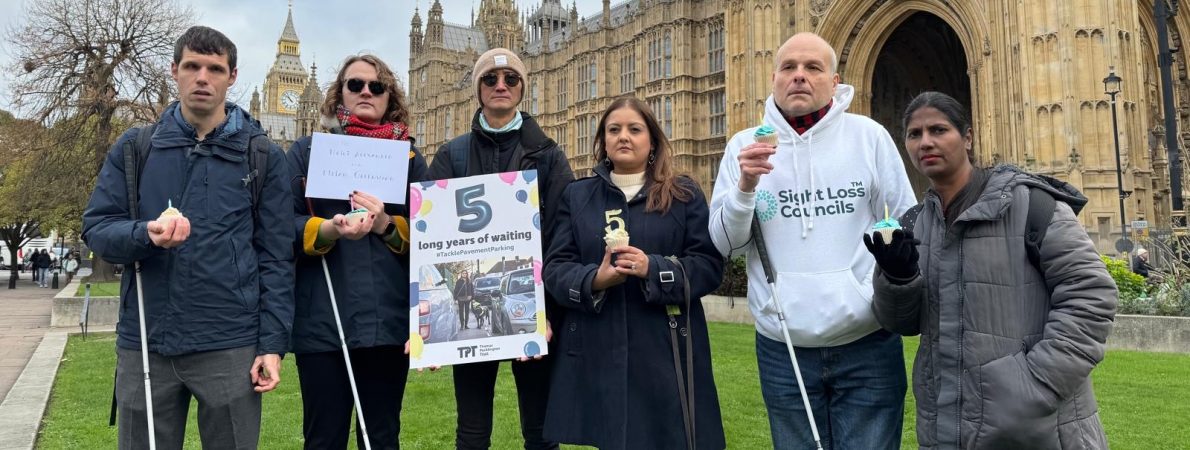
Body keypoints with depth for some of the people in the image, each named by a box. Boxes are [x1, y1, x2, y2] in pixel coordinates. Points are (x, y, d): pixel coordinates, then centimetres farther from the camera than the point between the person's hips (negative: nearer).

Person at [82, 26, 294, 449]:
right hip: (144, 343, 2)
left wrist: (273, 344, -6)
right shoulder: (132, 148, 7)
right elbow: (96, 228, 3)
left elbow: (276, 257, 0)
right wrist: (145, 235, -19)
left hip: (230, 346, -1)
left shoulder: (263, 157, 2)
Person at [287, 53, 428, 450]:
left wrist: (386, 224, -12)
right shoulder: (307, 150, 10)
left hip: (389, 320, 1)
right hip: (322, 320, -1)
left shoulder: (410, 157, 12)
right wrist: (327, 229, -19)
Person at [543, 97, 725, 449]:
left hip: (666, 350, -1)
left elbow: (710, 266, -2)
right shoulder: (576, 196, 11)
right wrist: (594, 280, -17)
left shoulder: (684, 194, 6)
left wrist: (653, 270, -18)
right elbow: (554, 269, 4)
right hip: (598, 352, 1)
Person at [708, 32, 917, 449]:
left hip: (868, 344, -1)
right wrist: (745, 187, -16)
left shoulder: (869, 136, -1)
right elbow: (725, 244, -1)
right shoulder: (744, 146, 3)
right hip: (782, 349, 2)